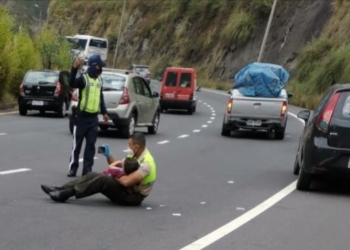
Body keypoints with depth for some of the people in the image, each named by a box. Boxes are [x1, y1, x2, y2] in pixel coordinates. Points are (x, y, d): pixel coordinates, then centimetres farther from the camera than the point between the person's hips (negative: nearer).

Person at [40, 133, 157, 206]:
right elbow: (117, 165, 19)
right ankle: (60, 189, -12)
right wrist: (108, 155, 1)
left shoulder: (146, 163, -24)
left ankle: (66, 194, -30)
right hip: (126, 188, 9)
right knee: (93, 175, -4)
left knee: (102, 179, -28)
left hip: (133, 196, -9)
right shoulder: (134, 155, 7)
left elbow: (127, 182, -33)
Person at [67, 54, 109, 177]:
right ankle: (72, 169, 6)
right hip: (82, 116, -6)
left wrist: (104, 112, 21)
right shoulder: (83, 78, -10)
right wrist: (74, 68, -44)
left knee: (90, 145, 5)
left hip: (94, 117, 6)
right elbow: (72, 84, -30)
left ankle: (87, 169, 10)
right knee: (77, 144, 0)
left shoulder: (99, 79, 13)